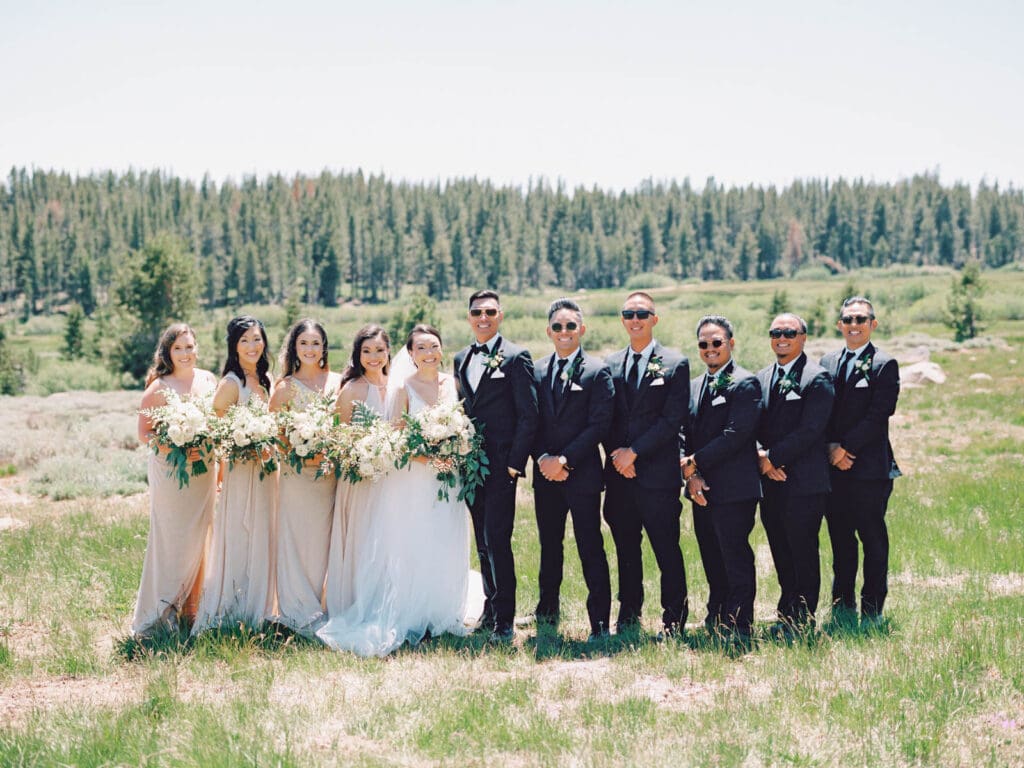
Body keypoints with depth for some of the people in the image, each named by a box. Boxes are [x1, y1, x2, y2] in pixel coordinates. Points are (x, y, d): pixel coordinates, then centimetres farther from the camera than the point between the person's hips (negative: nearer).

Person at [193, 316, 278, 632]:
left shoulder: (266, 380, 10)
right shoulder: (231, 383, -13)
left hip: (265, 469, 8)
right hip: (239, 469, -8)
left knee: (262, 540, 12)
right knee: (238, 541, -3)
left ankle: (257, 611, 22)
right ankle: (227, 615, 6)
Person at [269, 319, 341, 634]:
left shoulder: (337, 382, 7)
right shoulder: (286, 387, -1)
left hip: (330, 474, 3)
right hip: (297, 473, -3)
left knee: (321, 540, 7)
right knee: (295, 540, 0)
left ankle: (315, 605, 16)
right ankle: (299, 611, 7)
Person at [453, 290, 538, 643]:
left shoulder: (516, 357, -4)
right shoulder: (461, 359, 15)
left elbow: (528, 415, -8)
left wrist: (514, 463, -13)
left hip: (500, 464, -6)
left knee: (496, 540, -10)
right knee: (483, 543, 11)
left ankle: (504, 621, -5)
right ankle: (490, 610, 20)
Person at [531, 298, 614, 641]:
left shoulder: (597, 372, -3)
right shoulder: (538, 371, 11)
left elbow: (599, 424, -10)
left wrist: (565, 459, -14)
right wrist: (544, 459, -7)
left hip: (582, 474, -5)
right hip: (546, 474, 5)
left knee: (591, 549, -4)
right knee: (549, 546, 14)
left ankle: (600, 622, -1)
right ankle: (547, 611, 27)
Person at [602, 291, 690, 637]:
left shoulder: (675, 364, 0)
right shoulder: (610, 364, 13)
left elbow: (673, 420, -8)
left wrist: (635, 451, -12)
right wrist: (616, 453, -5)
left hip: (658, 472, -4)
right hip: (619, 473, 4)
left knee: (667, 549, -1)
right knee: (625, 548, 11)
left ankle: (673, 618, 9)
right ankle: (628, 615, 20)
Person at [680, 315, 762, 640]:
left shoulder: (745, 383, -7)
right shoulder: (695, 386, 17)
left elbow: (736, 434, -17)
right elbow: (687, 434, 12)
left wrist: (695, 462, -14)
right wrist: (691, 475, -5)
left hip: (734, 490, -7)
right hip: (702, 490, 7)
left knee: (736, 561, -3)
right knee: (712, 563, 14)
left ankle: (738, 630, 4)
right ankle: (716, 622, 24)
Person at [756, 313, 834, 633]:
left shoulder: (817, 378, -7)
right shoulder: (762, 378, 14)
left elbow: (810, 430, -16)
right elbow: (753, 425, 12)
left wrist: (772, 457, -15)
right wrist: (760, 456, -7)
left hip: (804, 483, -6)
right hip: (770, 482, 6)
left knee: (803, 553, 1)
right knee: (781, 555, 12)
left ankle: (803, 621, 10)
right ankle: (787, 615, 22)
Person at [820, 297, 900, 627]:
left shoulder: (884, 365, -3)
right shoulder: (827, 362, 13)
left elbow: (878, 415, -12)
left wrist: (845, 447, -14)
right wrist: (831, 449, -6)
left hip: (869, 467, -5)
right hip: (832, 467, 5)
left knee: (873, 541, 1)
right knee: (840, 541, 11)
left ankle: (871, 612, 8)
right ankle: (843, 608, 21)